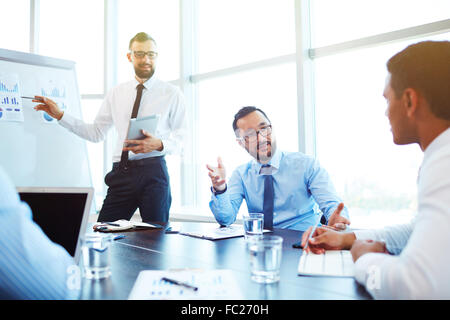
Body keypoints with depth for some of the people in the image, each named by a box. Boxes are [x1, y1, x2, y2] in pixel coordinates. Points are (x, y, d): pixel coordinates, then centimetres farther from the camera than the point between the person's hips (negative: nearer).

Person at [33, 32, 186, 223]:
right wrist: (60, 115, 9)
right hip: (121, 172, 3)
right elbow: (96, 133, 15)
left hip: (153, 171, -2)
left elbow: (180, 139, 1)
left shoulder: (172, 93, 5)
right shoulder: (116, 94, 15)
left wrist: (159, 144, -20)